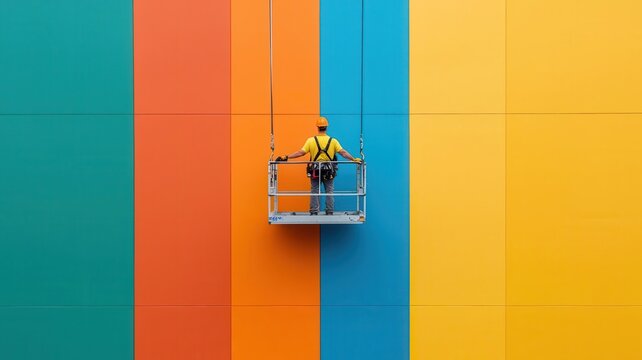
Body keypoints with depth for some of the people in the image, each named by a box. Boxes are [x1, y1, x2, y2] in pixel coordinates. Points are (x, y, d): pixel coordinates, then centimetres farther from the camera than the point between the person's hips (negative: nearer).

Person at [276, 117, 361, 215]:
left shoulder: (311, 140, -7)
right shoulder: (333, 141, -5)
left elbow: (301, 152, -12)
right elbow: (343, 152, -10)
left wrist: (286, 157, -8)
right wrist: (354, 159, -3)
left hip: (315, 170, 0)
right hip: (329, 171, 0)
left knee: (314, 192, 8)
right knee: (329, 191, 10)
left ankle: (314, 212, 9)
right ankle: (329, 212, 11)